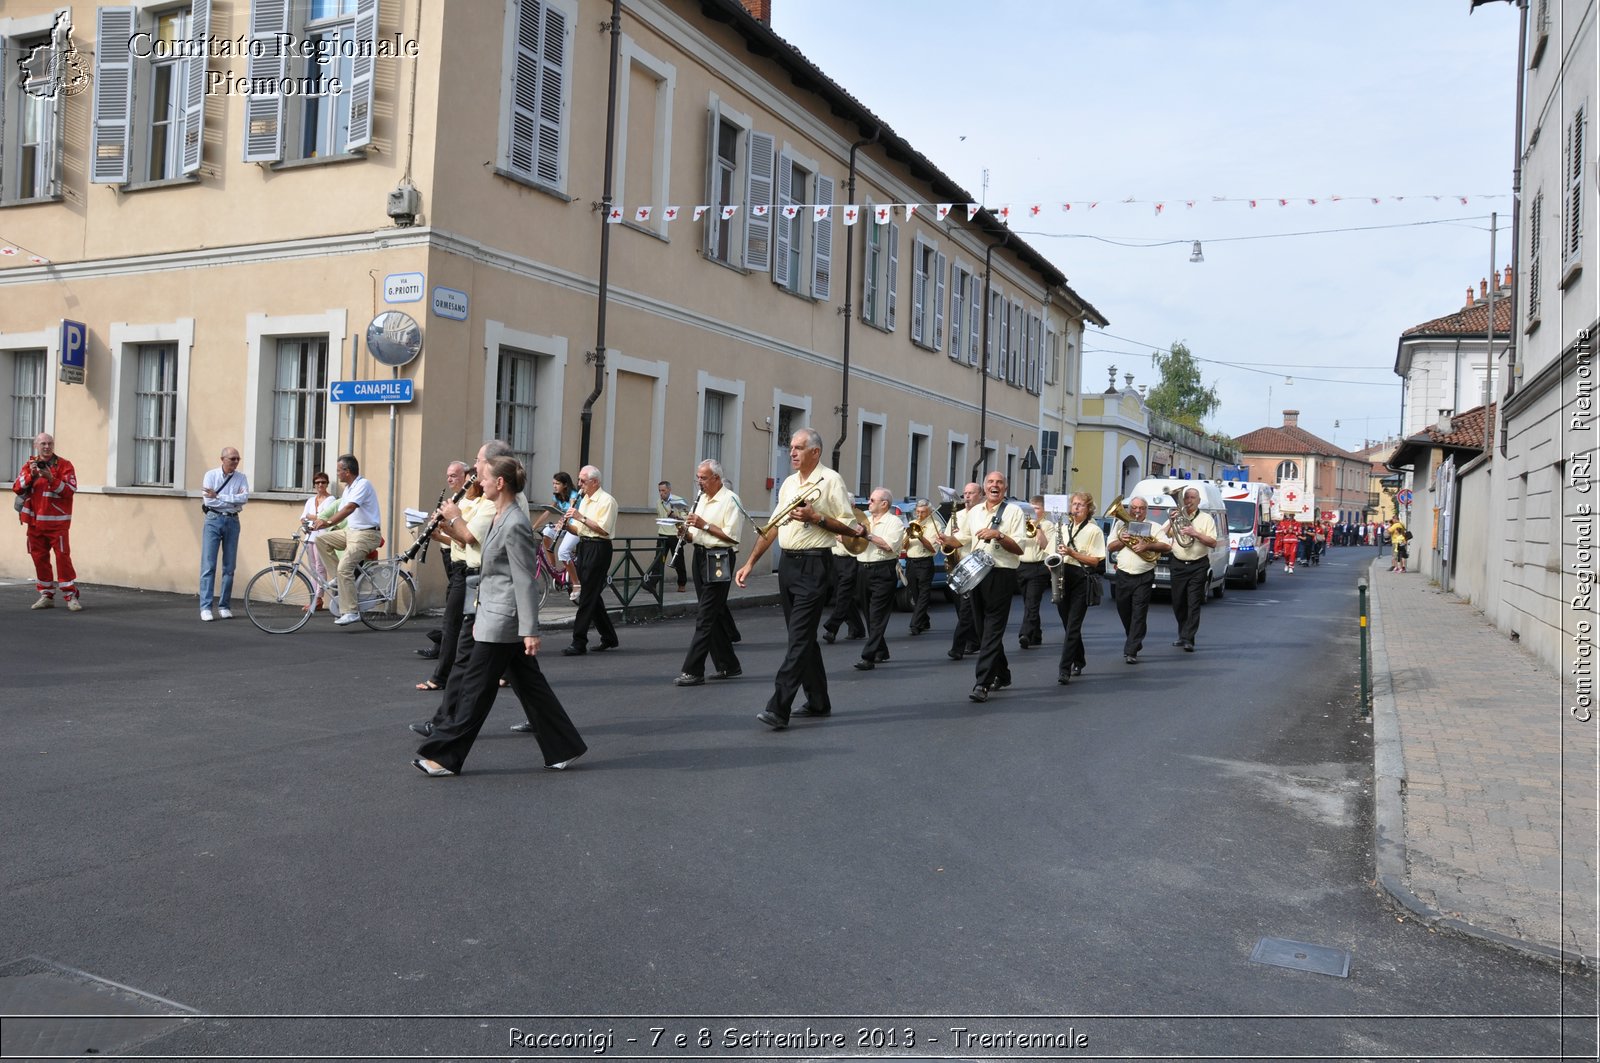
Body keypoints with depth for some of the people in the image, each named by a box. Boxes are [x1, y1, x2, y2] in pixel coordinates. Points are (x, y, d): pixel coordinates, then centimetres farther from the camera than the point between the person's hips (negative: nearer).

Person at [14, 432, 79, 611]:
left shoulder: (64, 465, -3)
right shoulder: (29, 465, 10)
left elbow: (71, 490, -13)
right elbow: (17, 489, 0)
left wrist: (51, 478, -24)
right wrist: (30, 475, -15)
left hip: (57, 522, -4)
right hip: (35, 521, 4)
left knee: (63, 557, -7)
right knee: (39, 558, 7)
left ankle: (70, 596, -4)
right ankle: (46, 596, 15)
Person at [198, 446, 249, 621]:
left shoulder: (241, 478, 5)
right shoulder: (211, 475, -1)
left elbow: (245, 497, -13)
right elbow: (208, 500, -11)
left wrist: (219, 497, -17)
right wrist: (233, 499, -10)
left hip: (232, 522, 2)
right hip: (213, 521, -2)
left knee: (229, 566, 5)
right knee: (208, 565, -5)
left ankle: (224, 606, 13)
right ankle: (206, 607, -4)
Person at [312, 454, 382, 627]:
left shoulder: (363, 484, -15)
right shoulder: (349, 488, 15)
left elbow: (349, 509, -28)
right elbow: (340, 511, 14)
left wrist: (327, 522, -34)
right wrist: (320, 522, 1)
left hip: (366, 534, -9)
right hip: (351, 531, 9)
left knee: (344, 567, -21)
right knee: (321, 540, -4)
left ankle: (351, 611, -15)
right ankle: (341, 578, 0)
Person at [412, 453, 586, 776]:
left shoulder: (515, 525, -17)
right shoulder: (499, 518, 12)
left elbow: (525, 581, -20)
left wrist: (530, 630, -22)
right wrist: (479, 618, 23)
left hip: (502, 619, -10)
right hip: (495, 614, 10)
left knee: (475, 686, -1)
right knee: (530, 684, 13)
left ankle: (445, 756, 9)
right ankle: (564, 748, 19)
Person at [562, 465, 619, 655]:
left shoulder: (606, 501, -10)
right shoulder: (584, 500, 18)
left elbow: (604, 529, -19)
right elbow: (580, 529, 18)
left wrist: (581, 517, -20)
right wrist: (567, 524, -2)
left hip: (598, 548, -9)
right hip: (584, 547, 9)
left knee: (588, 596, -8)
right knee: (593, 596, 12)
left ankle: (579, 643, -6)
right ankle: (608, 637, 22)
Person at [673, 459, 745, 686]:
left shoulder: (730, 501, -9)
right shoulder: (701, 499, 17)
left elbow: (732, 536, -16)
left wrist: (704, 525, -17)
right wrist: (686, 533, -1)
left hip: (719, 561, -9)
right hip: (701, 557, 9)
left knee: (705, 617, -9)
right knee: (714, 615, 12)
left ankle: (693, 671, -9)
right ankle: (728, 666, 22)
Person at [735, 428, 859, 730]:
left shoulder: (830, 480, -5)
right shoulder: (789, 483, 15)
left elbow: (850, 527, -8)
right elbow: (772, 526, 17)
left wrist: (815, 517, -17)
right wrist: (750, 563, 11)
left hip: (814, 565, -8)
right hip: (787, 563, 8)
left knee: (800, 636, -11)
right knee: (803, 636, 12)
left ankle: (778, 708, -15)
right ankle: (818, 702, 23)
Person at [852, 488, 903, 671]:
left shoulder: (895, 522, -3)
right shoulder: (864, 520, 17)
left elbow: (889, 545, -19)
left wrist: (869, 535, -16)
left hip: (882, 572, -7)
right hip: (864, 570, 7)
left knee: (877, 616, -10)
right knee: (870, 615, 12)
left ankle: (868, 657, -15)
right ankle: (881, 652, 24)